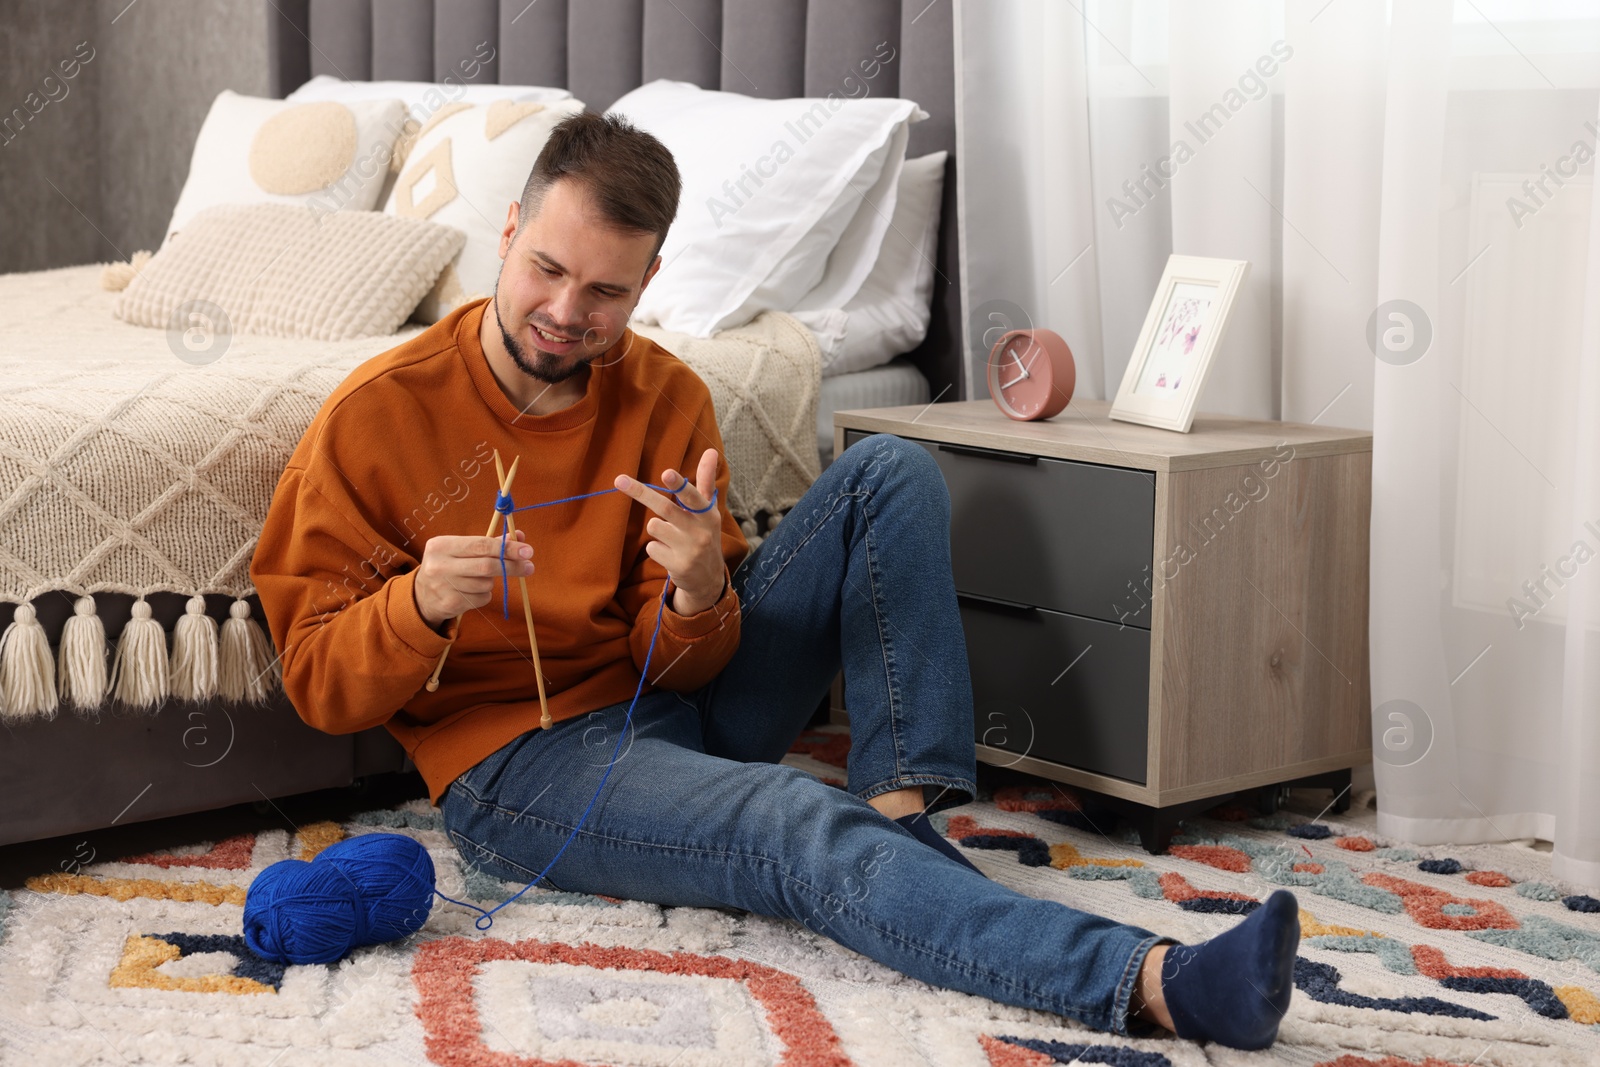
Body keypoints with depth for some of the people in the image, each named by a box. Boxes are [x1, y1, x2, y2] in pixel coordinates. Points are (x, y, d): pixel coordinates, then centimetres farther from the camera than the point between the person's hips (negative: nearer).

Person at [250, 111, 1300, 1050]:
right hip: (519, 762, -5)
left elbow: (682, 667, -1)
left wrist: (697, 595, -25)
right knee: (800, 823, -34)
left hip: (676, 703, 5)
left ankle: (902, 816, -18)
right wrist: (419, 605, -28)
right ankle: (1146, 980, -49)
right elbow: (319, 685, -7)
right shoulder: (376, 416, -9)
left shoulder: (667, 399, 0)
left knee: (890, 472, -5)